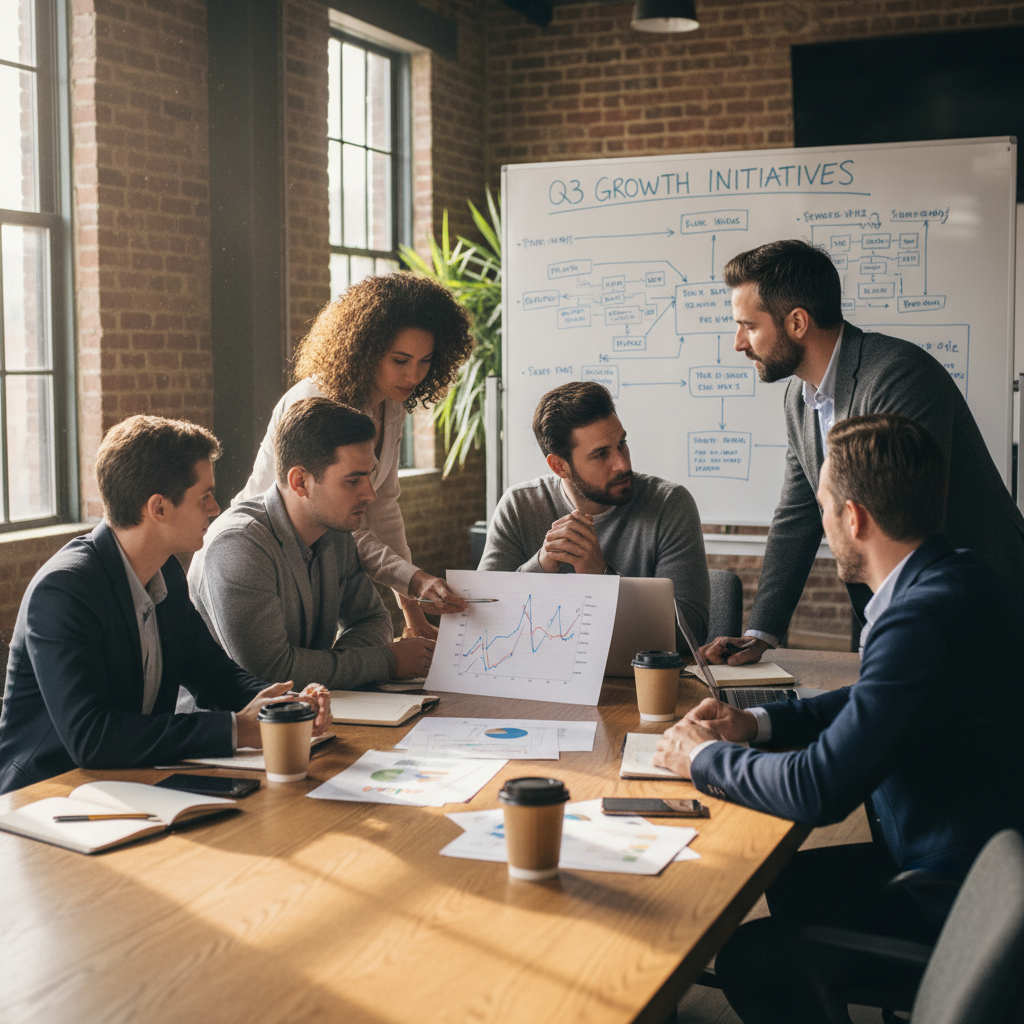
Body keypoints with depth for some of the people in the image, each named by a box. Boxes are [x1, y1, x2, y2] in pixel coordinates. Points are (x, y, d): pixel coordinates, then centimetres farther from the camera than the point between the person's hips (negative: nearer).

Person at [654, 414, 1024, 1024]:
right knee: (792, 881, 23)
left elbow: (820, 790, -27)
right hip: (973, 862, 11)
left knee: (751, 959, -13)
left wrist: (705, 757, -10)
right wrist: (756, 723, 9)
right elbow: (876, 704, 20)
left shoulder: (926, 618, -28)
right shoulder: (954, 579, 4)